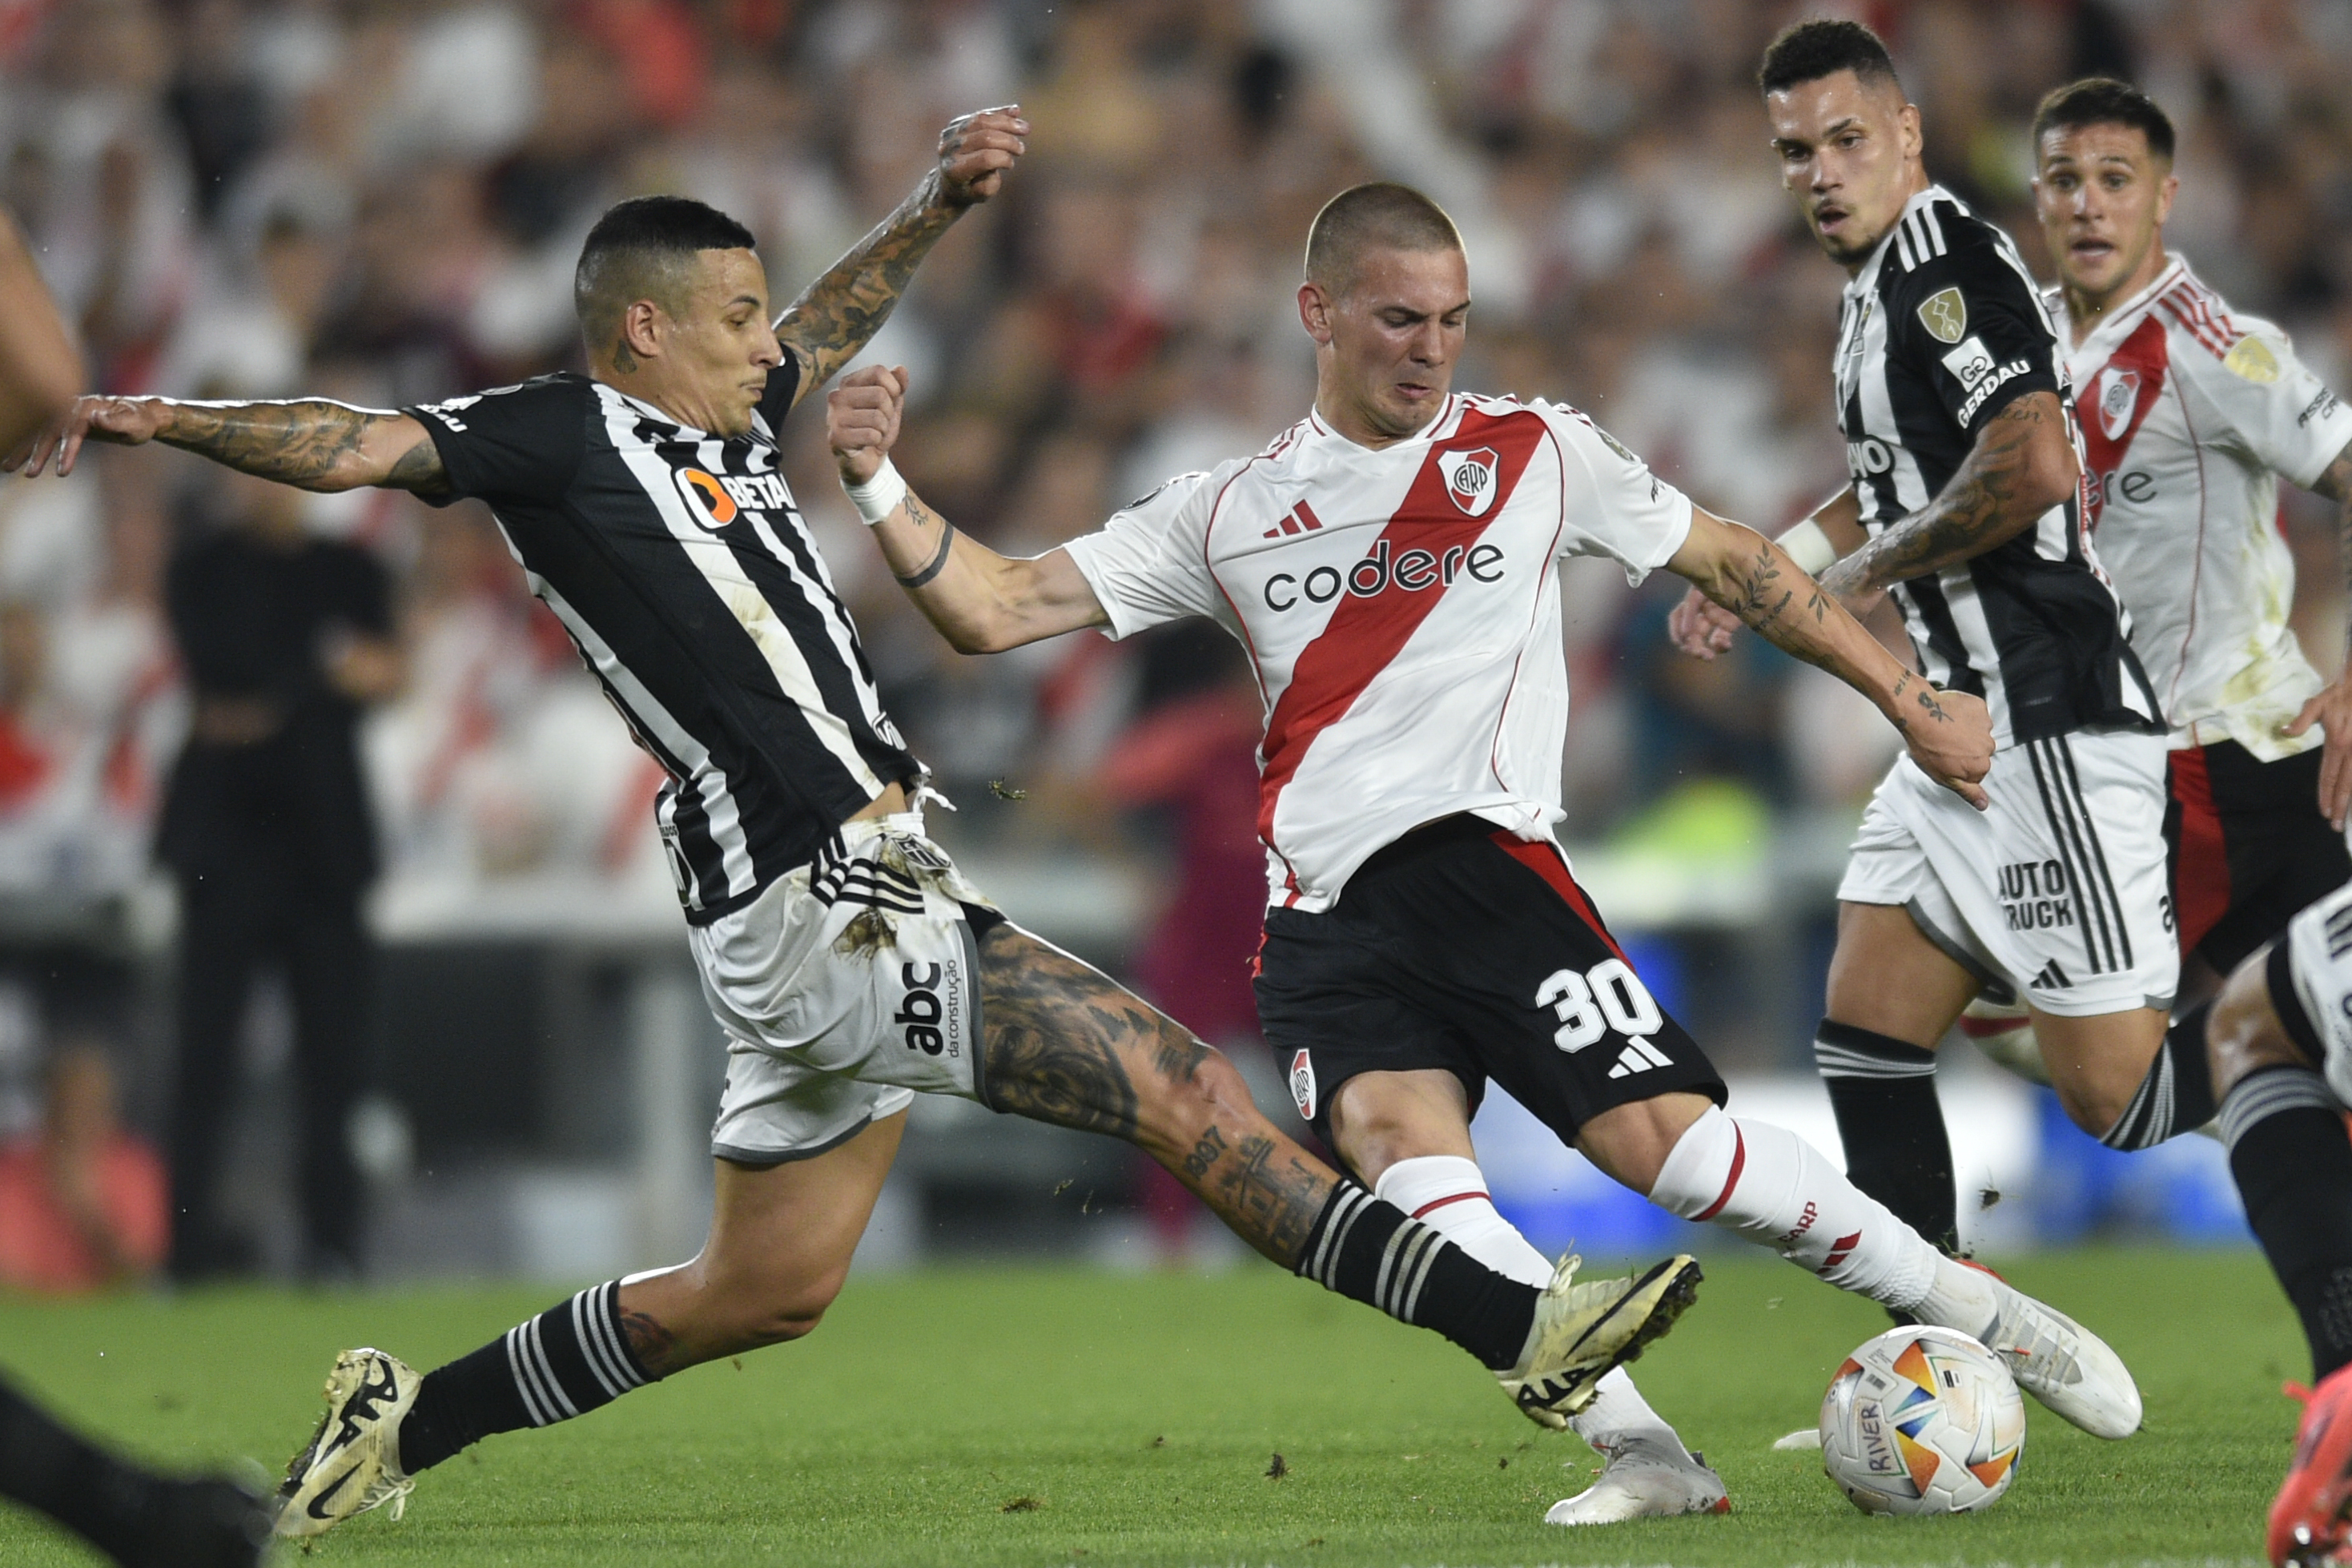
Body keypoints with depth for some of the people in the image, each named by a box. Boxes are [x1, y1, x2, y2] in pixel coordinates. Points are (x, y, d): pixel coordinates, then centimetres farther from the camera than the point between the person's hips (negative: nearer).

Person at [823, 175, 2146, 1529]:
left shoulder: (1536, 454, 11)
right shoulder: (1229, 515, 15)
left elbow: (1734, 563, 19)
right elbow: (996, 610, 13)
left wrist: (1912, 702, 18)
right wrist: (878, 487, -3)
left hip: (1484, 857, -2)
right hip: (1326, 925, 2)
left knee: (1667, 1135, -17)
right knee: (1403, 1146, -26)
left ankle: (1981, 1314, 1)